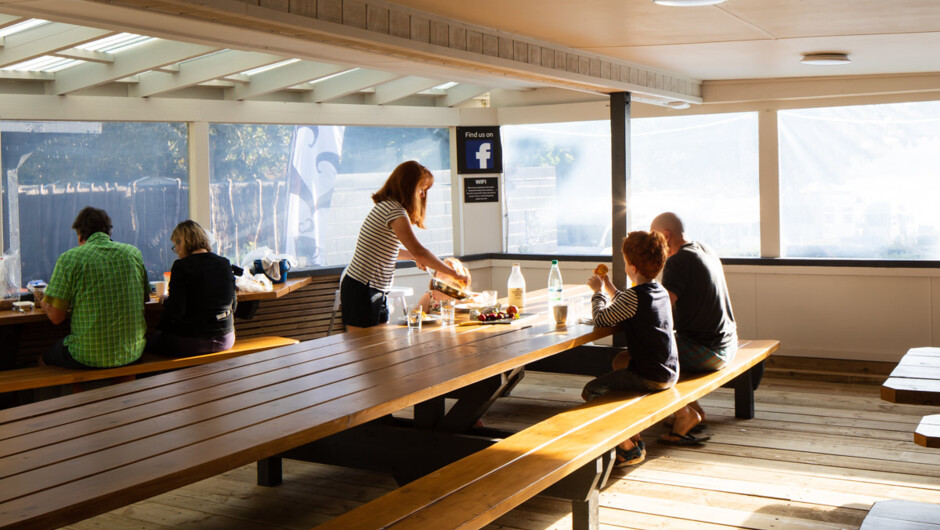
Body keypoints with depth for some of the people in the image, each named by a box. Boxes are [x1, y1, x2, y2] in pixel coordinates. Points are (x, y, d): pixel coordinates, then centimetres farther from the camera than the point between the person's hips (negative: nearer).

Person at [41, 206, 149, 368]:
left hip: (89, 358, -5)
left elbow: (56, 316, -9)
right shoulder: (134, 253, 4)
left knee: (45, 357, 23)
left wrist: (45, 303, 14)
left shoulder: (69, 258, -8)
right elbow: (145, 299, 17)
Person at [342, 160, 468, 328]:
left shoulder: (385, 206, 15)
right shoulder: (394, 211, -17)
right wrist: (454, 273, -17)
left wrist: (415, 256, 13)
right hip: (363, 291, -10)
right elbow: (418, 250, -24)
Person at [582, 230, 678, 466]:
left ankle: (629, 447, 1)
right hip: (670, 372, 9)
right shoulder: (661, 291, 9)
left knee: (591, 391, -4)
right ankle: (633, 436, 34)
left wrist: (598, 292, 3)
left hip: (650, 377, -9)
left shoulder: (634, 296, -19)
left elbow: (601, 318, -13)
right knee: (621, 361, 33)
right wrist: (609, 288, 28)